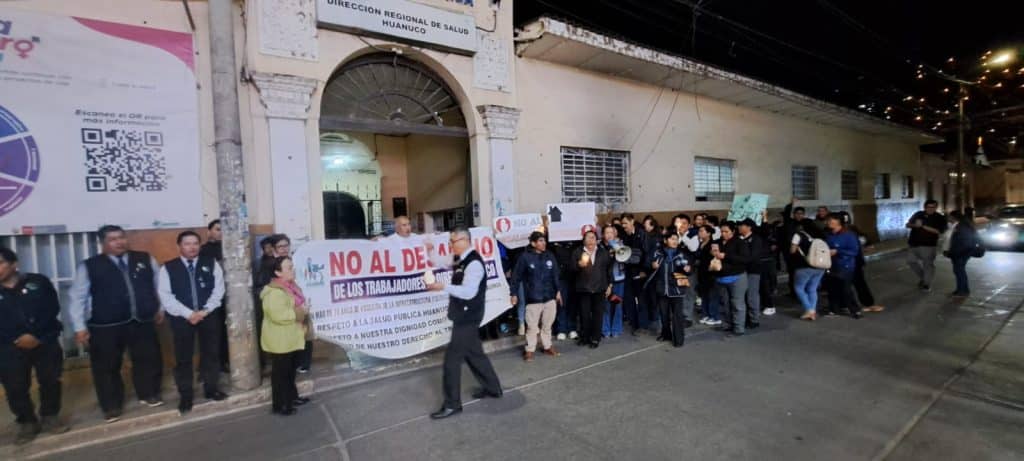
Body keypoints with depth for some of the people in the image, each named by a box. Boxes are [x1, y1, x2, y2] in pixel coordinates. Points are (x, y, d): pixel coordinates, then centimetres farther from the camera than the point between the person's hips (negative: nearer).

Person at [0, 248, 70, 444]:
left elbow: (52, 308, -5)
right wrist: (17, 339, -11)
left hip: (45, 342, -1)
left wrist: (35, 335, -13)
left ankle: (50, 417, 25)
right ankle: (27, 423, 22)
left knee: (50, 381, 8)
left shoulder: (38, 282, 0)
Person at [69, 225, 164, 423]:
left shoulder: (145, 259, 3)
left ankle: (149, 395, 31)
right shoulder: (89, 266, -2)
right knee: (107, 367, 8)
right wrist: (80, 327, -4)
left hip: (143, 322, 2)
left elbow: (160, 284, 13)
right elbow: (77, 298, -1)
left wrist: (160, 308, 11)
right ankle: (111, 406, 27)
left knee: (149, 360, 11)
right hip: (105, 327, -2)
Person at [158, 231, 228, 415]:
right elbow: (166, 296, -8)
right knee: (183, 358, 7)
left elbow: (218, 290, -2)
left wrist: (205, 311, -12)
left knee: (211, 353, 10)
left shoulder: (211, 263, 2)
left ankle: (211, 388, 26)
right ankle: (185, 395, 22)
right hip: (181, 318, -1)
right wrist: (188, 313, -16)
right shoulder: (168, 268, -1)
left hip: (208, 315, 1)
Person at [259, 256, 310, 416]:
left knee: (291, 370, 20)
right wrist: (299, 312, -21)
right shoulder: (274, 292, -23)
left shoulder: (290, 286, 8)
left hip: (291, 338, 10)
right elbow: (278, 315, -31)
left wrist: (303, 310, 7)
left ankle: (292, 397, 34)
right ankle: (279, 405, 15)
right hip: (280, 340, -10)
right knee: (280, 372, 3)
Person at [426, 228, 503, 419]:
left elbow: (468, 292, -28)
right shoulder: (460, 259, 7)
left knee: (452, 359, -3)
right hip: (464, 315, 10)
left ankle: (452, 404, 11)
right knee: (474, 353, 20)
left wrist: (443, 287, -26)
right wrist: (430, 251, 5)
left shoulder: (473, 263, -22)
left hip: (467, 317, -10)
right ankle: (493, 388, 36)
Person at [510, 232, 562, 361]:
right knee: (532, 326, 2)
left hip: (549, 297, 4)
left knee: (547, 324, 16)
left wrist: (558, 291, 12)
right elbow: (516, 276, -6)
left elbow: (555, 275, 12)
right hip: (533, 299, -4)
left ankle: (547, 346, 32)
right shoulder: (525, 257, -10)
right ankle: (529, 350, 16)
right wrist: (514, 293, -6)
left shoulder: (550, 256, 4)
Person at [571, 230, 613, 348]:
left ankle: (596, 338, 13)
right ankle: (584, 337, 18)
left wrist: (609, 285, 7)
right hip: (583, 288, -1)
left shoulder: (604, 252, 8)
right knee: (584, 314, 3)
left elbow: (609, 269, 11)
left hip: (599, 288, 1)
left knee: (598, 314, 3)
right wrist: (579, 264, -27)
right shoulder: (578, 252, 2)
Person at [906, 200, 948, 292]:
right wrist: (914, 225, -12)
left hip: (928, 245, -4)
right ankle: (922, 277, 29)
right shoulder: (918, 214, 9)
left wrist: (923, 226, -20)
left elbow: (938, 231, -14)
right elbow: (908, 225, 10)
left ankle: (927, 284, 11)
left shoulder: (940, 218, -3)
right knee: (911, 260, 9)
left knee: (928, 264, 0)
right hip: (914, 244, 5)